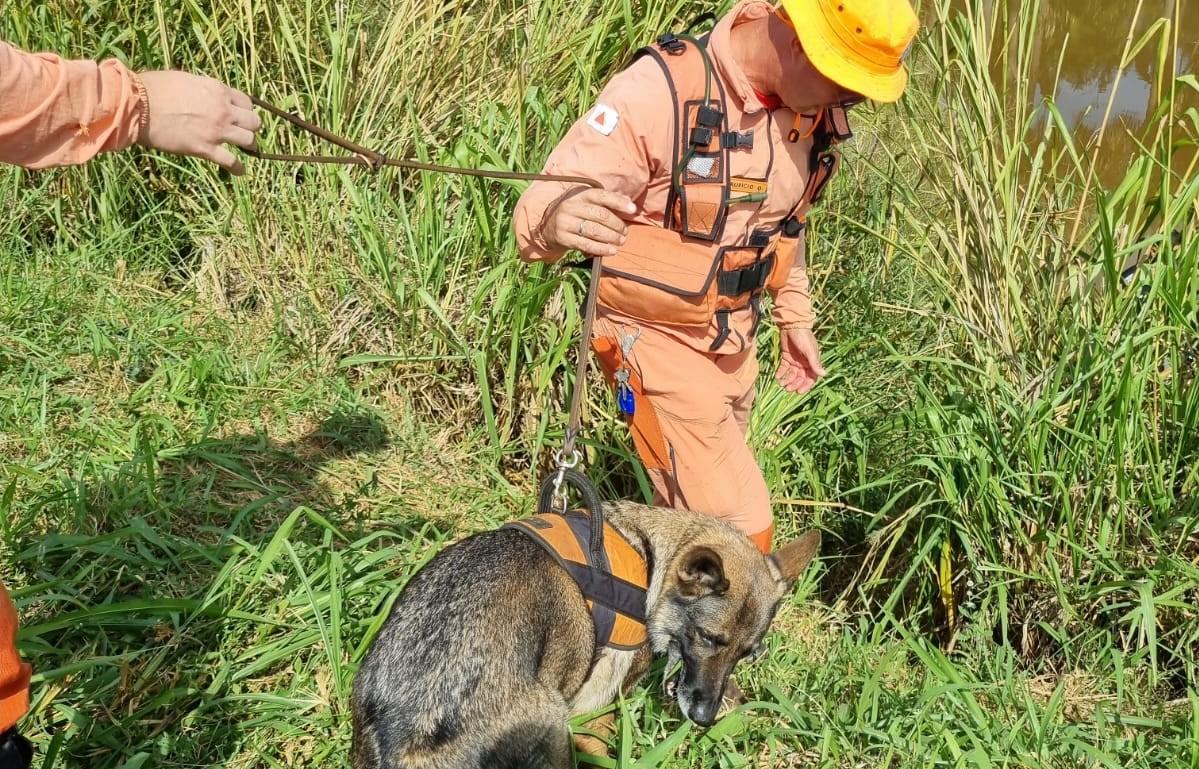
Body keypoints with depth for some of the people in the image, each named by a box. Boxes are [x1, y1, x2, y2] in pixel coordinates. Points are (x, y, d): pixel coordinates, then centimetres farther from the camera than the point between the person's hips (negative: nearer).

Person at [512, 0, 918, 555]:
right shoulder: (660, 90, -26)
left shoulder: (811, 108, -3)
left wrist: (795, 317, 20)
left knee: (694, 513, 17)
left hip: (735, 340, 7)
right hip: (658, 339, -7)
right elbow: (545, 205, -31)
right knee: (741, 531, -8)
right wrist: (555, 219, -54)